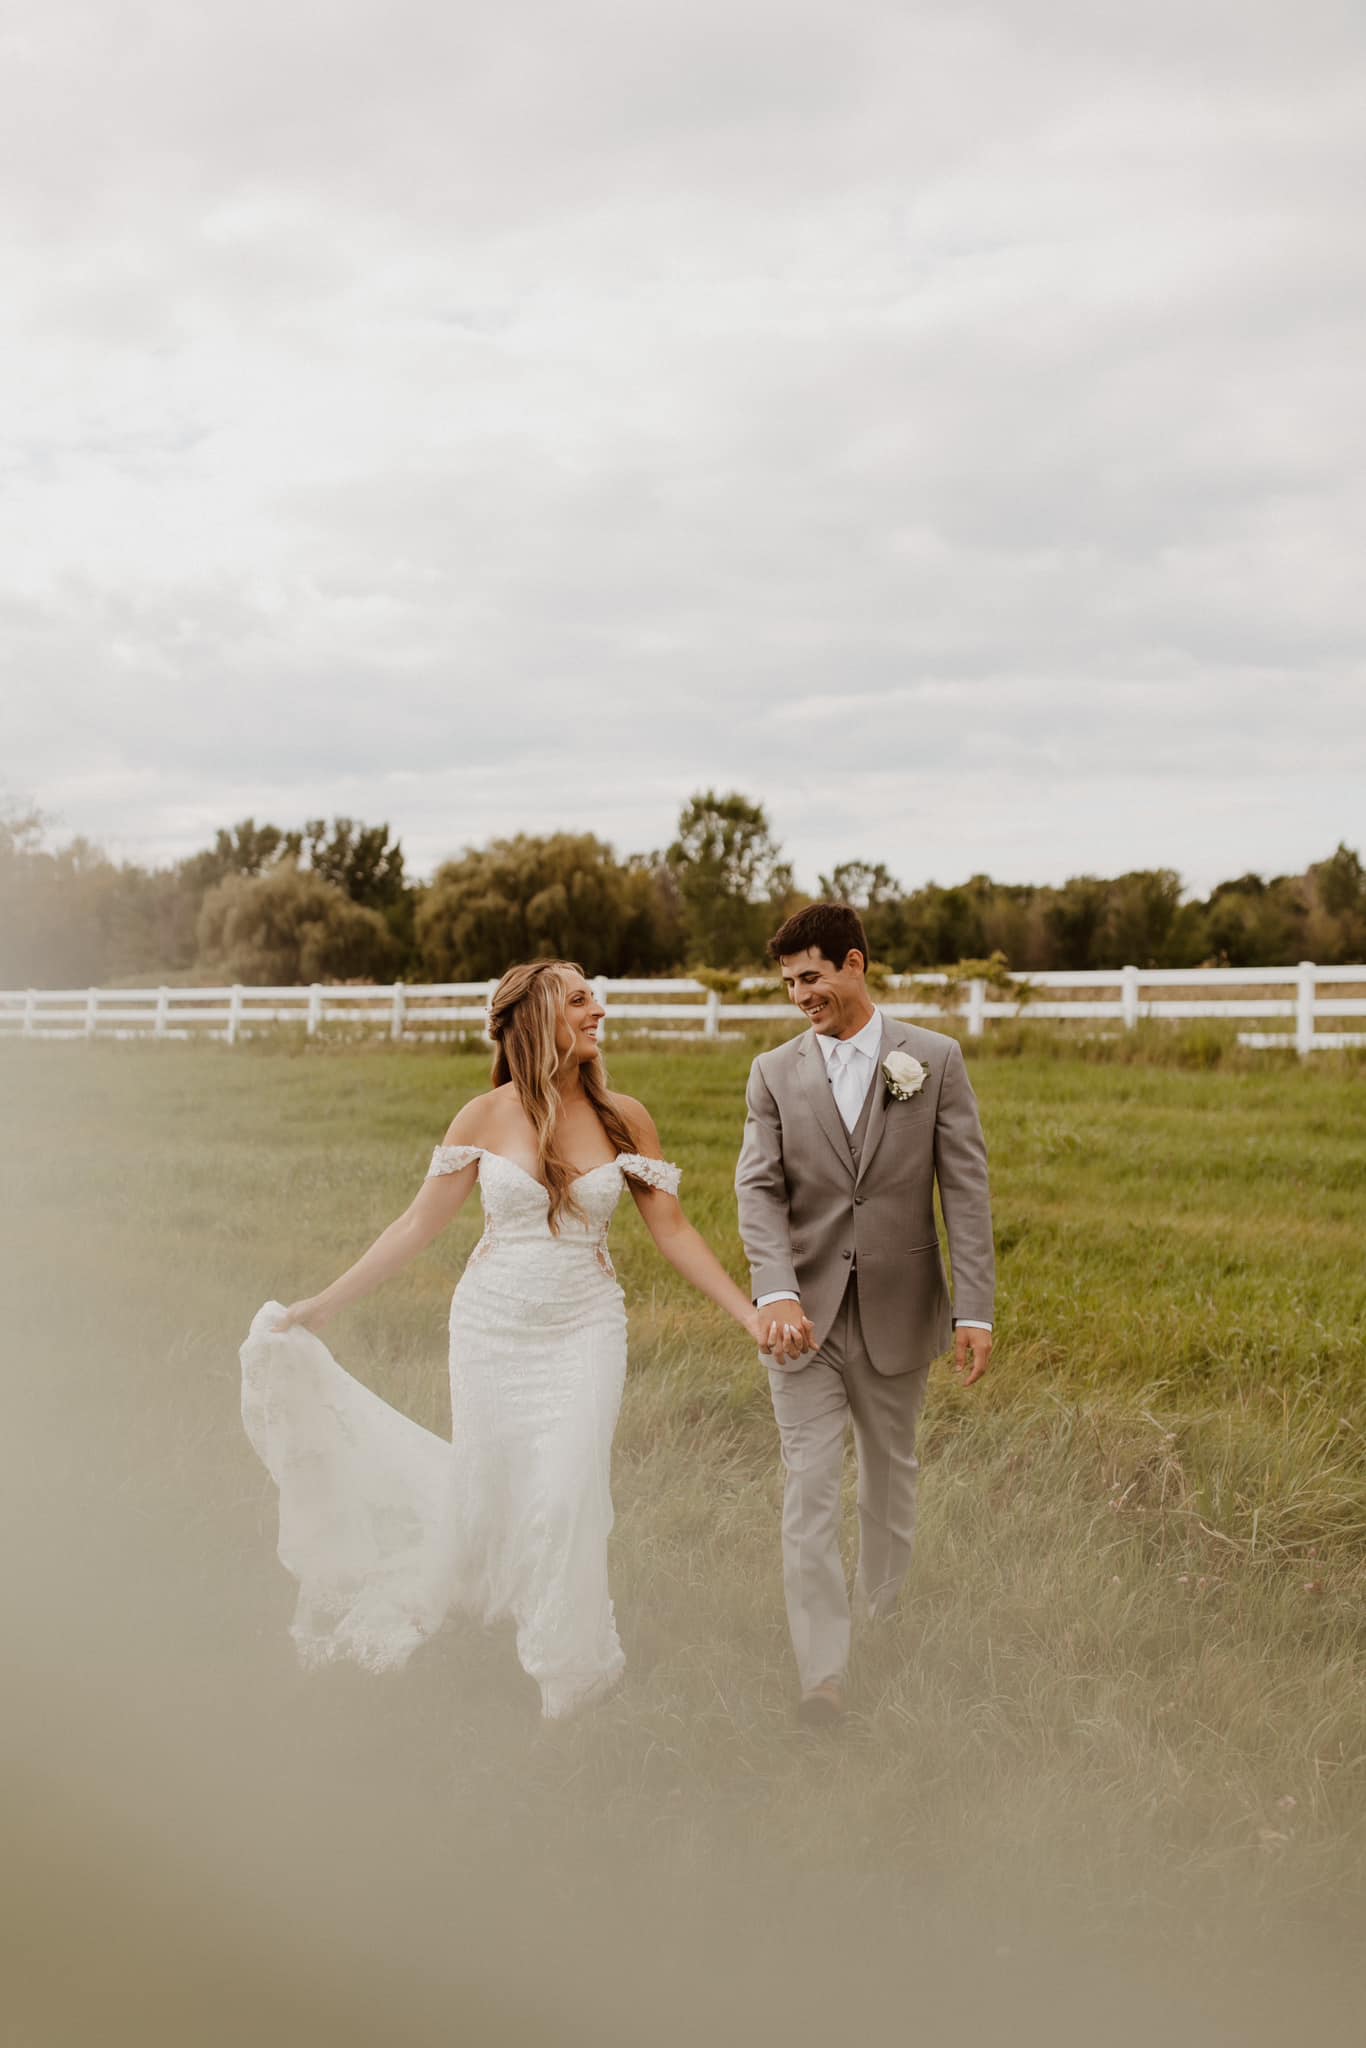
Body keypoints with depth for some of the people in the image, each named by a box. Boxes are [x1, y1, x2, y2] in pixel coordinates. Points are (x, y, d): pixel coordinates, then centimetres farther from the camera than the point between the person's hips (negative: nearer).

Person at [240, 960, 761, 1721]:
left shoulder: (625, 1119, -2)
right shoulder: (487, 1117, -5)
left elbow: (674, 1231, 1)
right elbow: (419, 1223, 0)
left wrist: (751, 1313, -5)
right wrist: (325, 1305, 0)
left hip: (586, 1329, 0)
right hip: (495, 1325, 0)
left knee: (567, 1497, -8)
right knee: (485, 1494, 6)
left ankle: (569, 1665, 15)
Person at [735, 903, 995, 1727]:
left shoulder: (935, 1059, -2)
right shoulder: (775, 1072, 2)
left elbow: (965, 1188, -5)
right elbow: (760, 1190, -6)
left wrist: (977, 1310, -11)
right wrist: (777, 1295, -22)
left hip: (898, 1312, 0)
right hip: (805, 1317, 0)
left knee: (892, 1477, 16)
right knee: (810, 1491, -3)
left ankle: (884, 1619, 35)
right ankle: (824, 1673, 0)